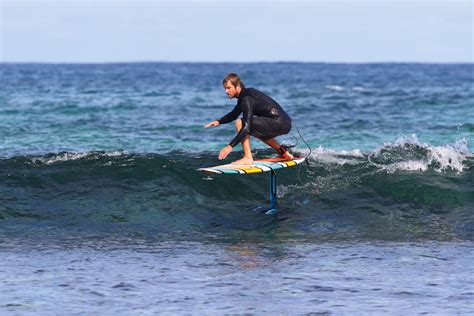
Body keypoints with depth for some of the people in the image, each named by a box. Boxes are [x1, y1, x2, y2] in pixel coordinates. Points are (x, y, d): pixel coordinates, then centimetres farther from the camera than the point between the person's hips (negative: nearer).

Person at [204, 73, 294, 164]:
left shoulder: (247, 98, -16)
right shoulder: (244, 94, 14)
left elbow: (247, 127, -25)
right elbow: (234, 114, 32)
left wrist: (230, 146, -27)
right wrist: (218, 122, 15)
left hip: (279, 124, -10)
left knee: (240, 123, -14)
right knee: (257, 131, 36)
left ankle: (248, 158, -15)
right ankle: (282, 151, 32)